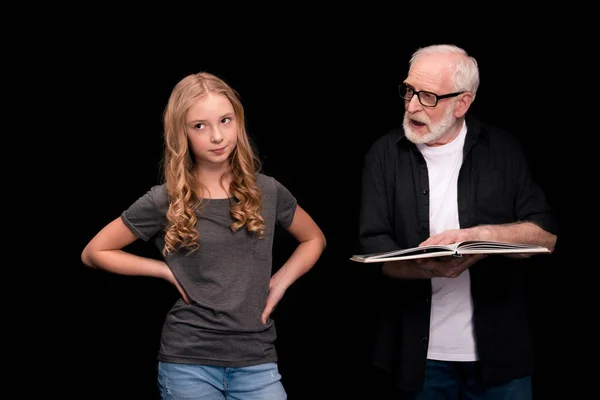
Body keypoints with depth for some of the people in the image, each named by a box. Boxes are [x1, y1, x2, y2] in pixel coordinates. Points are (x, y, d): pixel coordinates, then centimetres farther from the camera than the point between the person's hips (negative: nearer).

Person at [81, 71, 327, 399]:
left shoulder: (267, 192, 2)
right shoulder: (164, 201, -5)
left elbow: (314, 239, 20)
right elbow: (94, 253, 4)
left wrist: (280, 283, 4)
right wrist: (167, 270, -4)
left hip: (256, 361, 2)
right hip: (188, 363, -2)